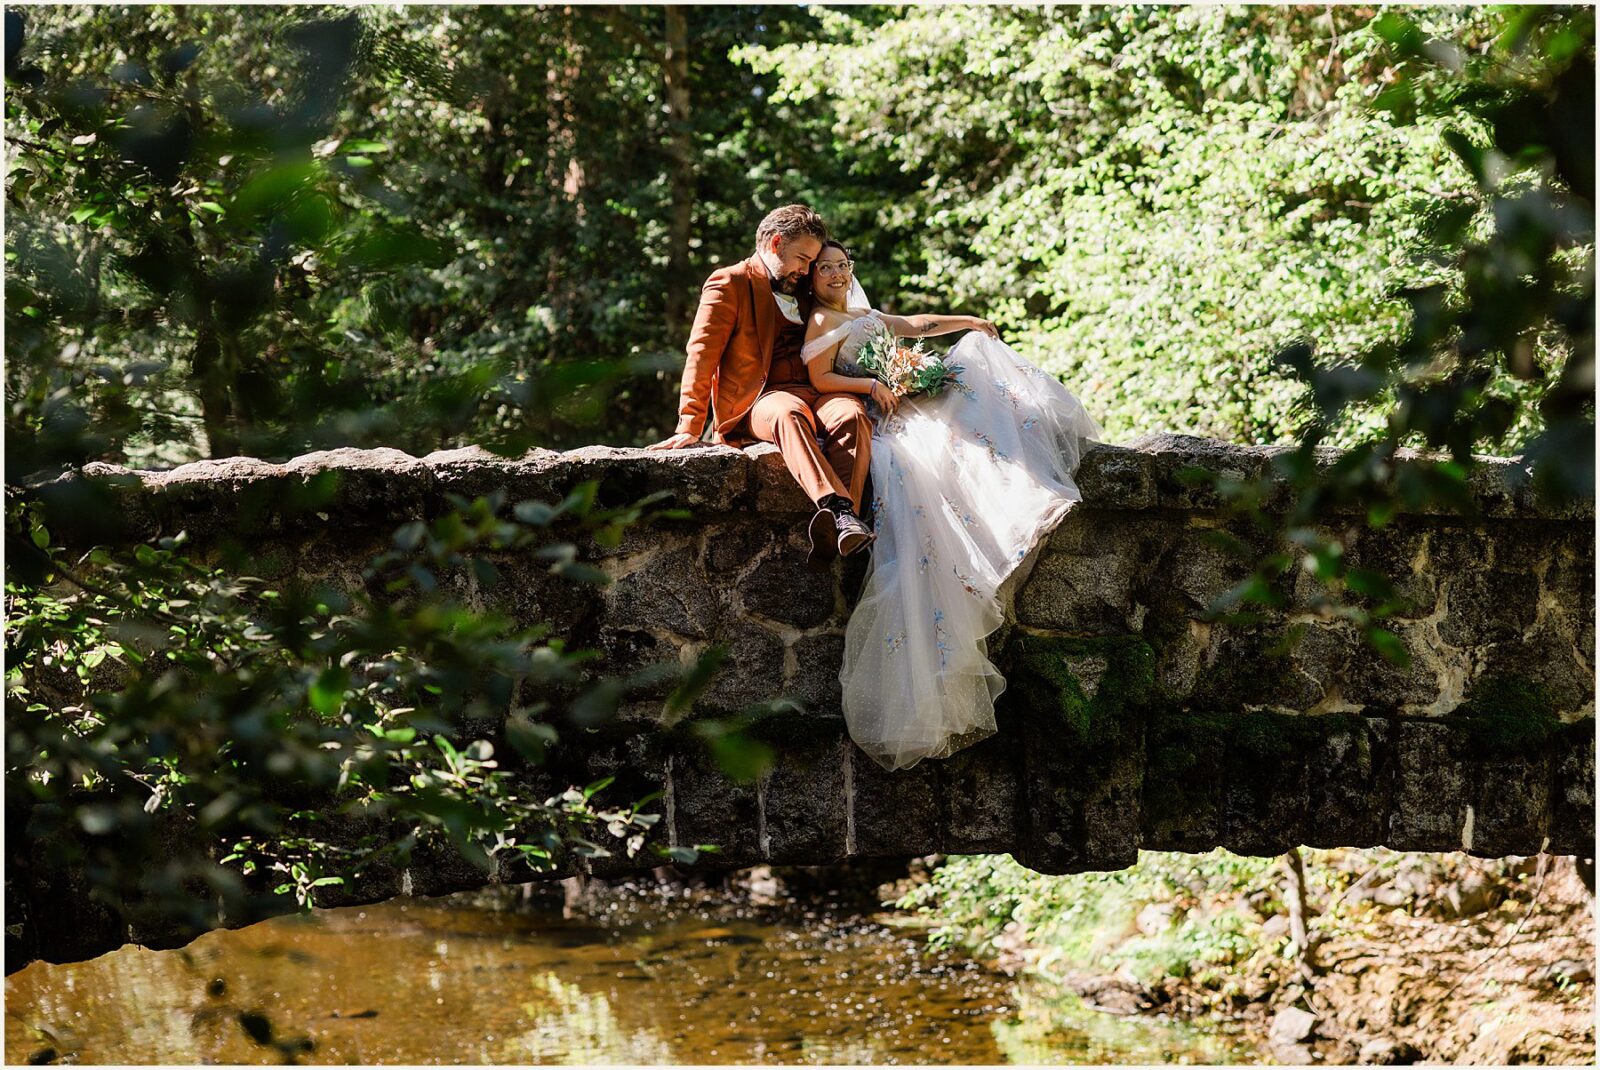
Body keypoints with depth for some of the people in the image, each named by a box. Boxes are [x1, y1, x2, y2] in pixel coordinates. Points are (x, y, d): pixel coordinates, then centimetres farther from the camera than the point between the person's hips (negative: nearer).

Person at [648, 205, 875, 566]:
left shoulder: (801, 290, 27)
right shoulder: (729, 284, 6)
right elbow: (701, 356, -3)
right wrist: (690, 427, -13)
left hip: (813, 391, 5)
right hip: (758, 399, -5)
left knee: (852, 413, -31)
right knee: (788, 414, -41)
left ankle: (832, 533, -49)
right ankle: (838, 509, -60)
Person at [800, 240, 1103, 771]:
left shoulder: (864, 317, 29)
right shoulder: (823, 321, 2)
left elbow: (915, 325, 39)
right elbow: (820, 378, -8)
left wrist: (967, 321, 38)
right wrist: (872, 385, -18)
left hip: (913, 407, 9)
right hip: (884, 422, -9)